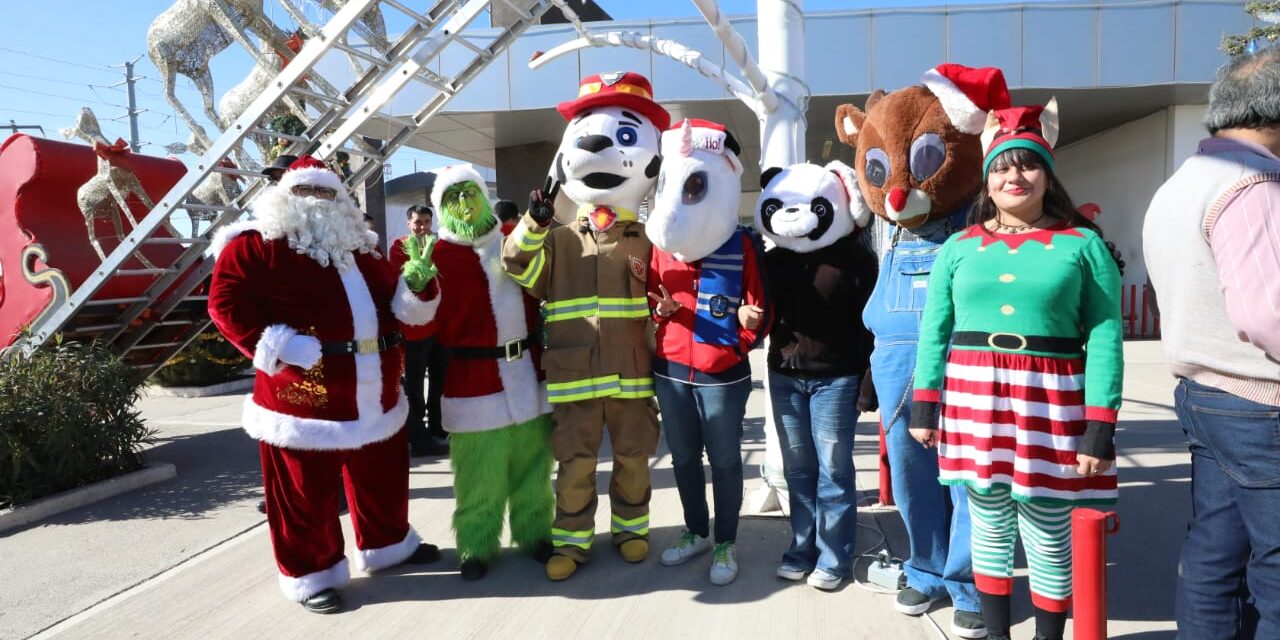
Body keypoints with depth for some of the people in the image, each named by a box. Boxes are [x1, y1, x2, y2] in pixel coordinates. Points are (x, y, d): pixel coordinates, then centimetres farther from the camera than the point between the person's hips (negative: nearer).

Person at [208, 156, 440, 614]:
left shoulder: (357, 245, 17)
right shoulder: (257, 242, -3)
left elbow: (389, 297, 22)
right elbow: (225, 301, -11)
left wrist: (414, 287, 0)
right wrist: (270, 346, -20)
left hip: (374, 393, 7)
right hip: (306, 395, -6)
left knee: (382, 476, 20)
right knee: (306, 490, 5)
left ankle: (388, 543, 40)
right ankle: (311, 573, 22)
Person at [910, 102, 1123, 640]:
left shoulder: (1083, 244, 1)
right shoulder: (959, 247, 7)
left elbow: (1105, 339, -4)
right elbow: (933, 333, 7)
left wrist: (1100, 428, -10)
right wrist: (924, 406, 2)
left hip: (1050, 404, -2)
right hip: (973, 399, 2)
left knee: (1048, 538, 6)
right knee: (990, 526, 13)